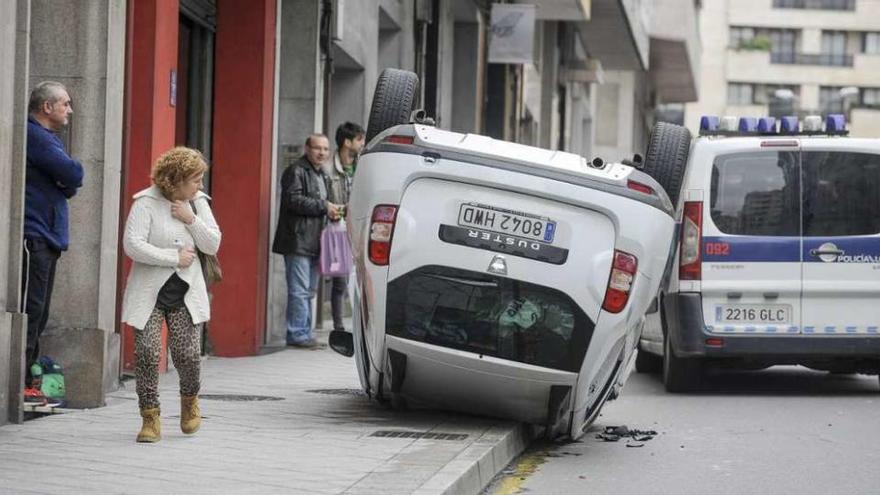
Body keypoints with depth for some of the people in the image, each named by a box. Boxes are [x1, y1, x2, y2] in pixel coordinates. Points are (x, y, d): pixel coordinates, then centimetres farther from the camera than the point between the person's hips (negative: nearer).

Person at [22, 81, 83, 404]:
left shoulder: (45, 136, 22)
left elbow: (71, 182, 17)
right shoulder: (34, 135, -10)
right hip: (33, 235, -10)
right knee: (30, 310, -12)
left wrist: (66, 185, -4)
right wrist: (68, 184, 3)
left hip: (46, 238, 10)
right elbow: (73, 173, -18)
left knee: (38, 314, 10)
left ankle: (27, 381, 13)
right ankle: (21, 383, -12)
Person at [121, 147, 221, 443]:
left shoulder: (198, 202, 7)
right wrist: (174, 257, -14)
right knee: (147, 352, -10)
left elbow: (213, 245, 4)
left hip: (185, 292, 3)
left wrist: (191, 219, -11)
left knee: (187, 353, -5)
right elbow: (132, 244, -18)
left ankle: (190, 399, 26)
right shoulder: (146, 203, -9)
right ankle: (150, 416, 3)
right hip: (149, 290, -3)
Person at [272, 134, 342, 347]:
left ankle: (304, 333, 17)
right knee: (299, 290, -10)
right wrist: (324, 207, -18)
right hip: (298, 240, -10)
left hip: (313, 241, 10)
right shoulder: (296, 171, -9)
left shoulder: (322, 174, 22)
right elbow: (293, 200, -20)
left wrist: (331, 211, 12)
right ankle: (297, 334, -7)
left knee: (309, 290, 12)